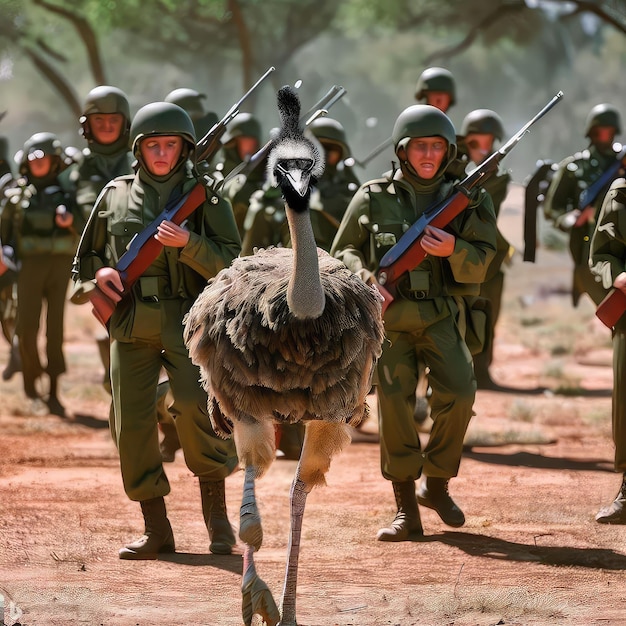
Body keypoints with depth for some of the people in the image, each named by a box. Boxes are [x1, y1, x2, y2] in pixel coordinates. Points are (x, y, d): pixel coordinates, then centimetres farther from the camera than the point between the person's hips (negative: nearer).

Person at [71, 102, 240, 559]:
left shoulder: (206, 197, 4)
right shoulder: (115, 196, 11)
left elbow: (230, 265, -3)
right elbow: (85, 259, 21)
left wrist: (188, 243, -18)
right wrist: (99, 272, -1)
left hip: (188, 320, -3)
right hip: (131, 326, 3)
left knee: (196, 405, -22)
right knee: (132, 423, -1)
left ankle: (217, 511, -4)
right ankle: (156, 530, 9)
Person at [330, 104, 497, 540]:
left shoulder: (467, 197, 3)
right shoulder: (374, 198, 2)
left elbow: (481, 265, -1)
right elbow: (344, 249, 10)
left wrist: (454, 251, -22)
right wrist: (364, 276, -10)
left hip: (442, 313, 0)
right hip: (389, 313, 0)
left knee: (458, 394, -15)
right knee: (394, 402, -7)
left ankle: (436, 485, 9)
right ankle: (406, 510, 3)